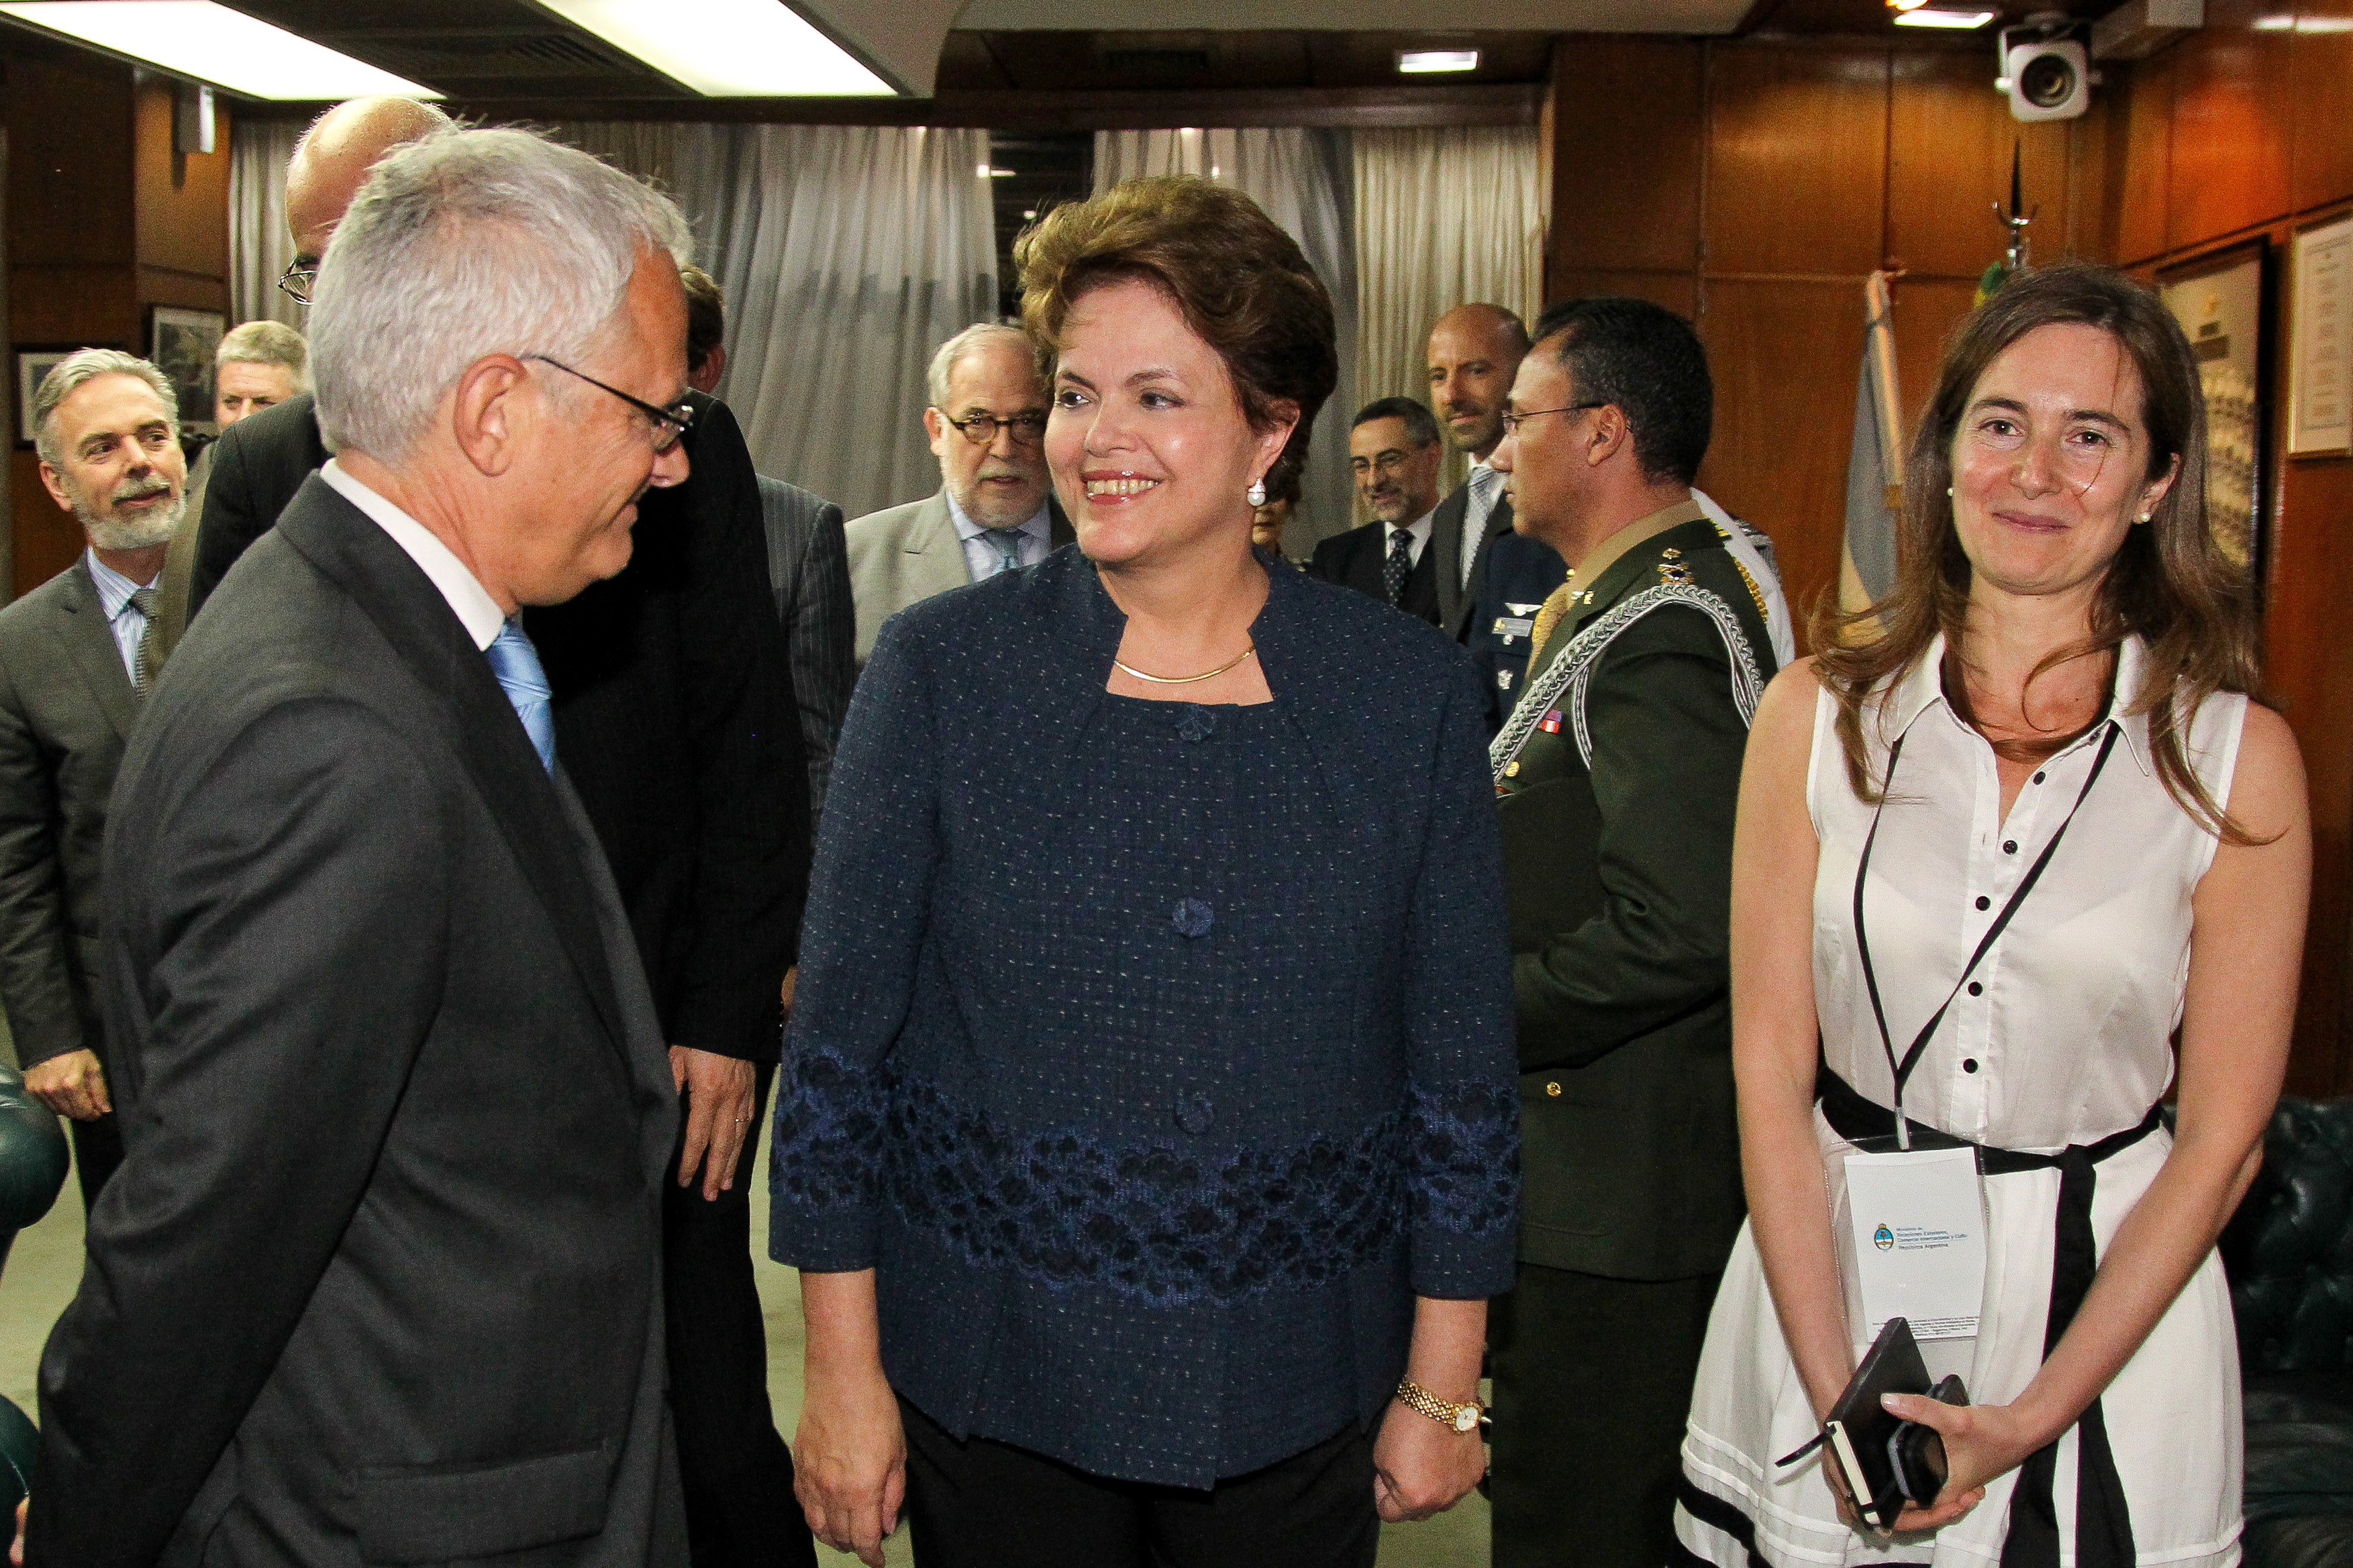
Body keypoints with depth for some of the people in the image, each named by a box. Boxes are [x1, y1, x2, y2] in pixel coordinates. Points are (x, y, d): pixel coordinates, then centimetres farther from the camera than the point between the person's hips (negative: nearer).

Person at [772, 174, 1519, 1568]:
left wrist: (1443, 1391, 3)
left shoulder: (1411, 694, -3)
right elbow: (843, 1038, -3)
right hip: (992, 1388, 0)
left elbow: (1464, 1069, 1)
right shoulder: (941, 669, -5)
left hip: (1295, 1403, 1)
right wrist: (844, 1374, -3)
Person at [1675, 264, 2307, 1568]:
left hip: (2107, 1302, -1)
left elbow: (2222, 1134, -5)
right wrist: (1840, 1395, -11)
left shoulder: (2237, 758, -6)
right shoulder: (1820, 714, -4)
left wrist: (2034, 1414, -11)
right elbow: (1770, 1069, -5)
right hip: (1826, 1272, 1)